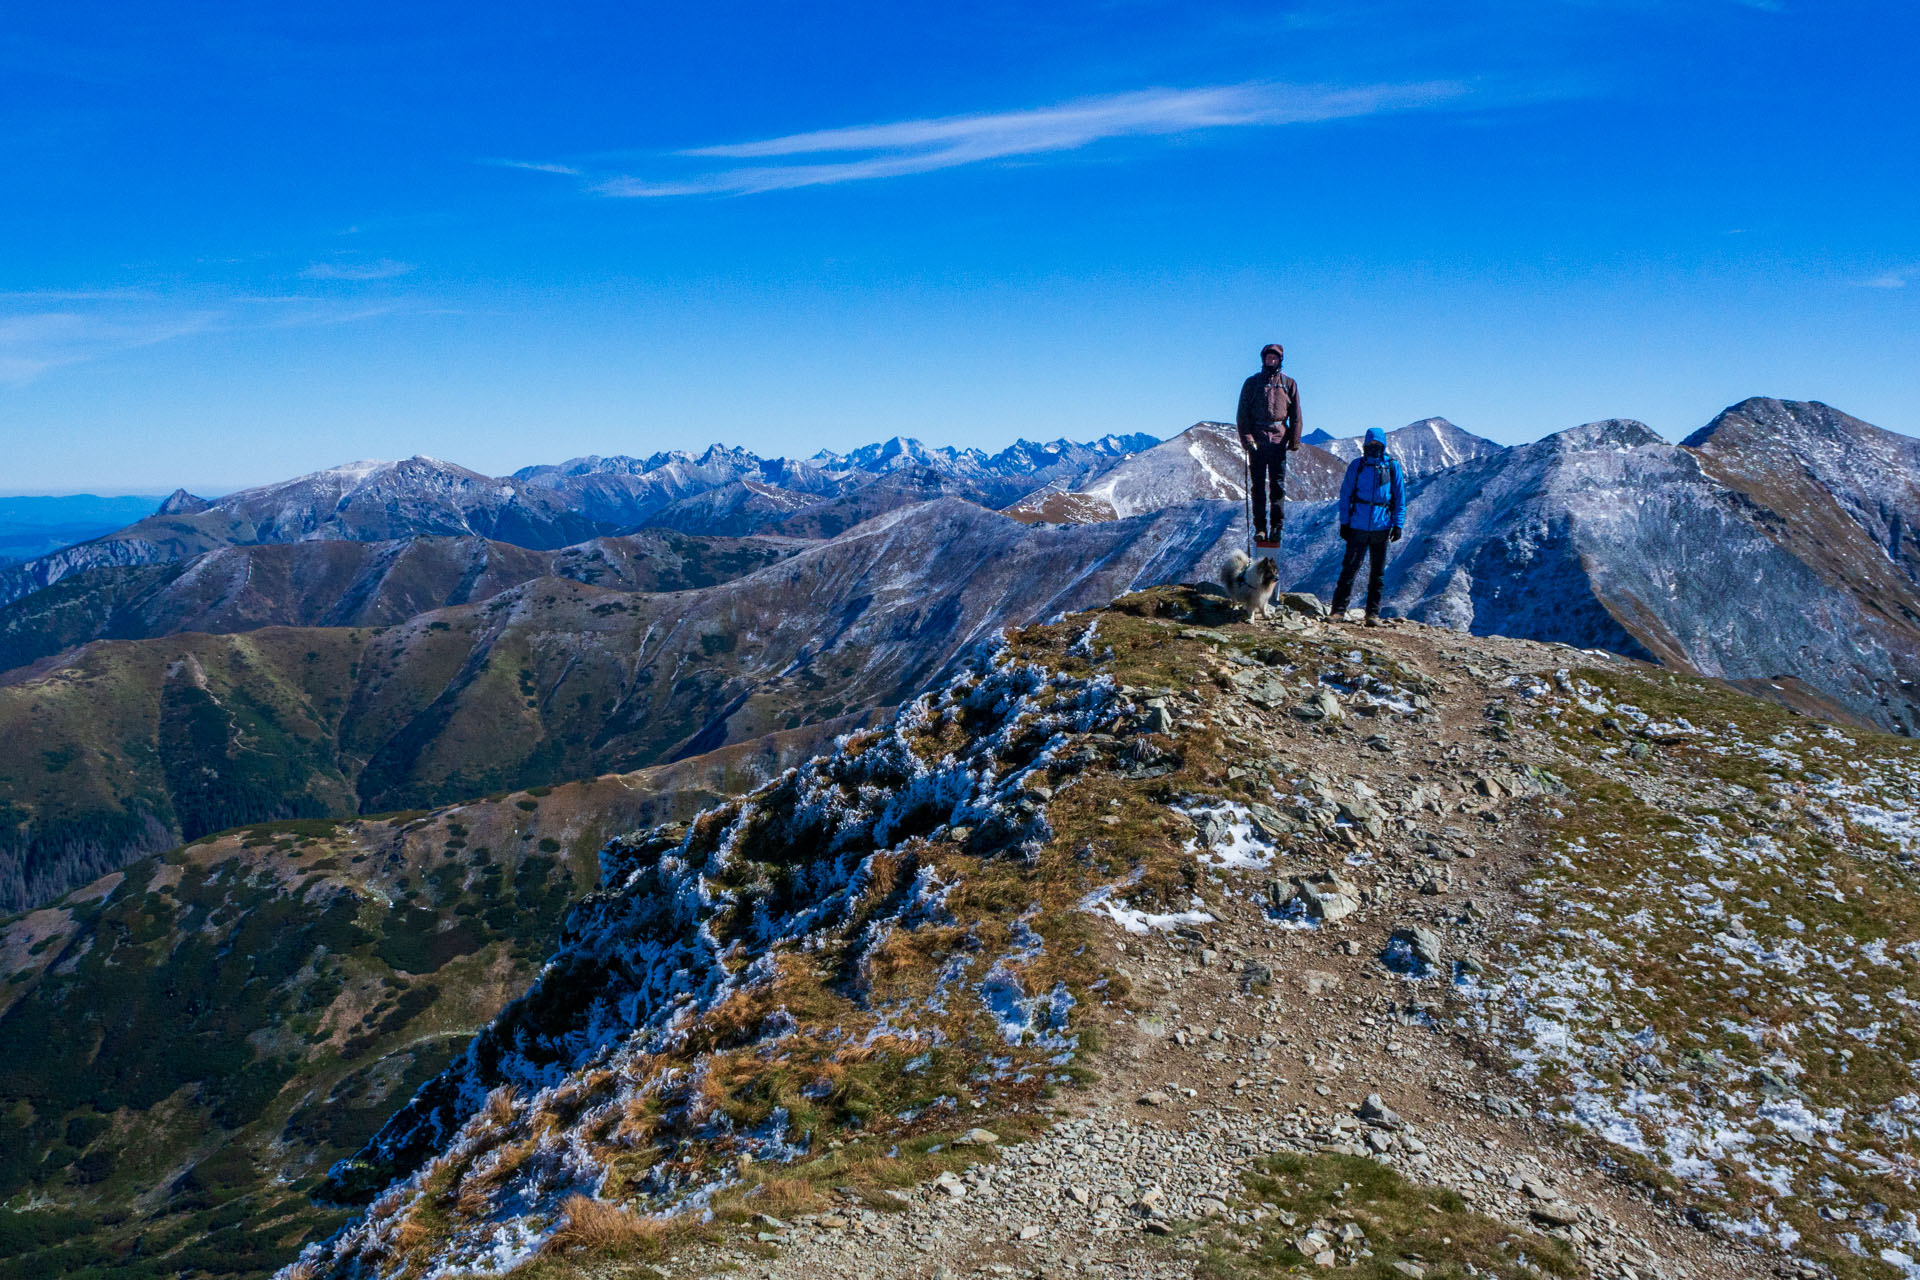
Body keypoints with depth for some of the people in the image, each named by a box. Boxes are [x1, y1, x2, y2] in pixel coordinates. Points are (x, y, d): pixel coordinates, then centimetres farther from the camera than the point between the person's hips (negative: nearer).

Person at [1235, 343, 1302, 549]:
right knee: (1258, 485, 0)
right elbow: (1243, 414, 6)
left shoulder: (1289, 384, 11)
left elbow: (1295, 415, 9)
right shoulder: (1251, 383, 10)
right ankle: (1260, 527, 2)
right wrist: (1246, 438, -6)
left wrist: (1294, 441, 0)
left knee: (1278, 484, -3)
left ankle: (1276, 526, 0)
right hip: (1256, 440, 0)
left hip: (1278, 440, 0)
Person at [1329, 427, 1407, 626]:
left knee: (1377, 572, 7)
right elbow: (1345, 495, 7)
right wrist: (1344, 522, 2)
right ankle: (1339, 609, 1)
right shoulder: (1356, 466, 3)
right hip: (1358, 526, -1)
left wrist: (1398, 525, 1)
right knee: (1349, 567, -5)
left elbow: (1400, 497, 7)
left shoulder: (1393, 467, 3)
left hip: (1381, 527, 1)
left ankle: (1373, 613, 13)